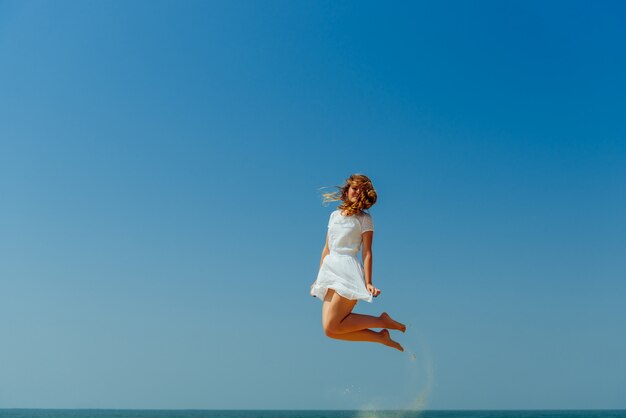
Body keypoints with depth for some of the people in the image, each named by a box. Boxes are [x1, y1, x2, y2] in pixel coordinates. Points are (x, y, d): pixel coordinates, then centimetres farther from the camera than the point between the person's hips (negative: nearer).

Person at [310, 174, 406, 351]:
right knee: (330, 328, -6)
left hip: (348, 272, -7)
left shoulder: (364, 219, 1)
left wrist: (368, 283, -15)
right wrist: (319, 278, 21)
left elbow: (367, 253, -6)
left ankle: (382, 320, -3)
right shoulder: (334, 215, 18)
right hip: (330, 270, 7)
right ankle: (381, 337, 5)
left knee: (331, 328, -17)